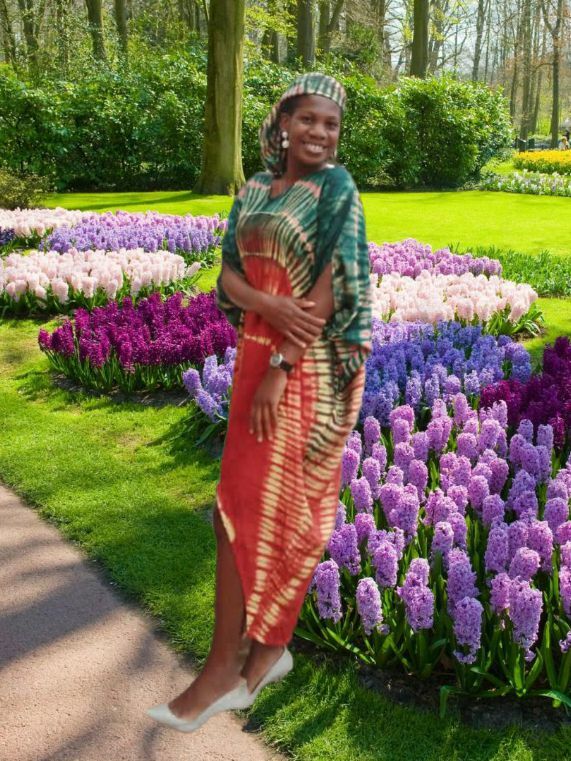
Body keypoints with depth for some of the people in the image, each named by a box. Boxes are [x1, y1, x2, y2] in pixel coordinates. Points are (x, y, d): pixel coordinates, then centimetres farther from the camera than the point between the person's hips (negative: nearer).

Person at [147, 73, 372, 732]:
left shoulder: (336, 189, -8)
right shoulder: (256, 189, 11)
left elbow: (333, 286, -15)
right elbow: (229, 272, 6)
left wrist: (280, 368, -18)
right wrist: (271, 308, -16)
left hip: (307, 368, -7)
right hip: (256, 353, 7)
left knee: (258, 507, -3)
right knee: (255, 504, 11)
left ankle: (225, 667, 10)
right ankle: (265, 649, 26)